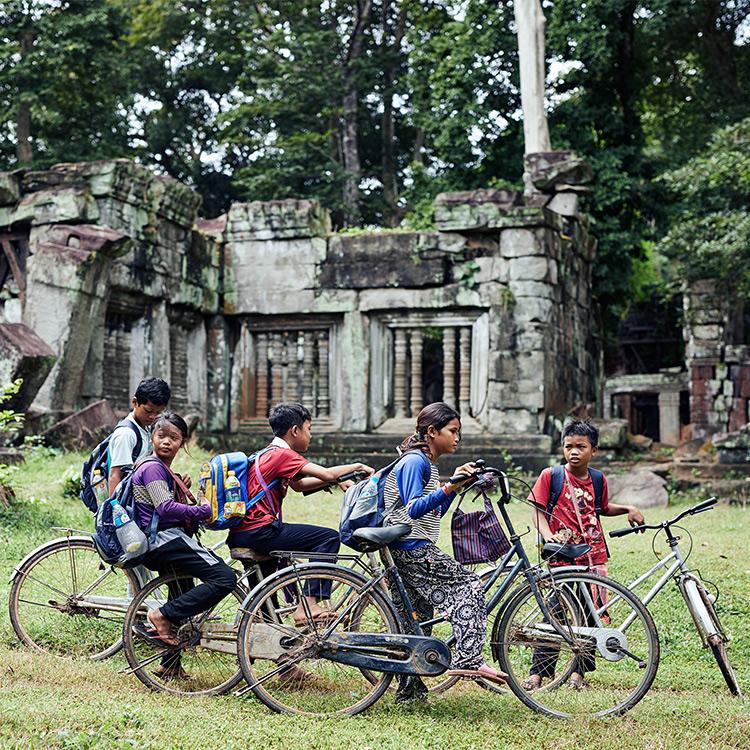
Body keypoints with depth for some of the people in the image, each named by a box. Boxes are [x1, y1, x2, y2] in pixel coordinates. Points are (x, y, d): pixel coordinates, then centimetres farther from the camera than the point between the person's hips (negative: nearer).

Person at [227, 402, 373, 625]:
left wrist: (337, 479, 21)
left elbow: (299, 485, 28)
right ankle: (308, 605, -14)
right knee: (329, 537, -10)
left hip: (239, 535, 10)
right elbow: (327, 474, -16)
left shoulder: (267, 454, 19)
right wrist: (357, 466, 0)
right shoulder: (283, 454, -10)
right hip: (259, 532, -10)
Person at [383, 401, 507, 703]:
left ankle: (409, 689, 14)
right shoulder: (415, 461, -12)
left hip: (406, 551, 10)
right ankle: (468, 660, -19)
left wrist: (455, 483, 14)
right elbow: (414, 509, -24)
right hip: (412, 547, -10)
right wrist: (449, 488, -35)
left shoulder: (427, 464, 19)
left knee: (414, 621, 11)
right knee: (469, 587, -13)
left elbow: (435, 512, 21)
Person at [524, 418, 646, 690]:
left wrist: (627, 508, 10)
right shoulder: (551, 476, -3)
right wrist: (547, 534, -20)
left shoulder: (598, 480, 9)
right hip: (563, 556, -4)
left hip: (593, 555, 4)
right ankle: (538, 671, 3)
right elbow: (538, 509, -4)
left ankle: (578, 670, 15)